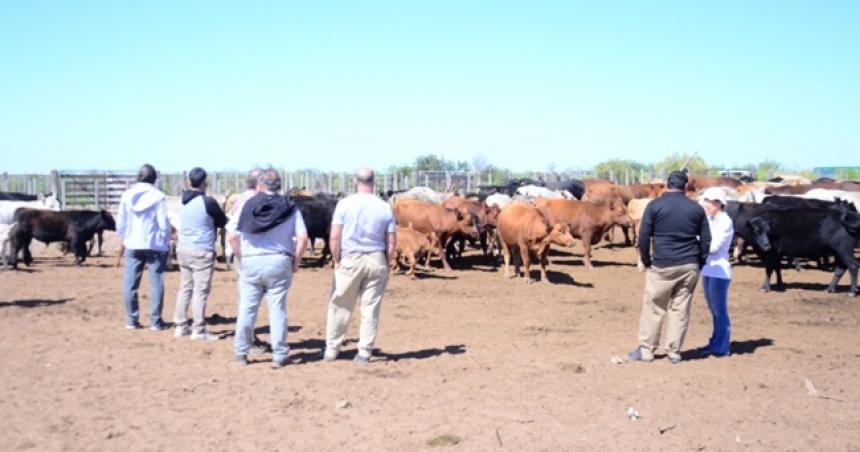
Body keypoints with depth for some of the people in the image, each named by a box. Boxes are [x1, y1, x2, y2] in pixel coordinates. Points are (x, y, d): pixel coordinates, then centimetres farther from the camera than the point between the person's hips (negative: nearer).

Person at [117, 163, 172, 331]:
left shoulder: (127, 195, 1)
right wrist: (166, 242, 5)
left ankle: (131, 320, 13)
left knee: (130, 283, 9)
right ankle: (155, 321, 5)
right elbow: (164, 224, -9)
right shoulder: (158, 196, -9)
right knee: (156, 283, 4)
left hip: (133, 245, 3)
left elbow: (120, 223, 5)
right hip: (155, 245, -3)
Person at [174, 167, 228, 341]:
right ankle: (198, 331, -1)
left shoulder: (184, 200, 6)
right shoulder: (208, 201, -15)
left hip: (183, 248, 7)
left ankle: (181, 326, 17)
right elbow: (223, 222, -3)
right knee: (201, 291, -3)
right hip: (202, 251, -7)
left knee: (185, 288, 13)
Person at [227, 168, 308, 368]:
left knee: (246, 309, 8)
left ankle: (241, 353, 17)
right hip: (280, 262, 0)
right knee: (277, 310, 4)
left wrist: (241, 258, 8)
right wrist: (295, 262, 5)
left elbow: (233, 237, -3)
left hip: (250, 262, 0)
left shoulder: (247, 205, 1)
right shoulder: (289, 208, 2)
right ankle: (279, 355, 8)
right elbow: (302, 239, -5)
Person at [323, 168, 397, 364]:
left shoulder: (345, 204, -4)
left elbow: (334, 237, -8)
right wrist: (386, 264, 10)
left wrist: (337, 260, 2)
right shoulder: (385, 207, 0)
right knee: (371, 308, 7)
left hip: (350, 259, -1)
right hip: (376, 260, 1)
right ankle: (365, 351, 9)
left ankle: (332, 349, 18)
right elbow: (392, 242, 0)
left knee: (340, 306, 10)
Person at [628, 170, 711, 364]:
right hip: (689, 266, 3)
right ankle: (674, 352, 10)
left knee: (653, 308, 6)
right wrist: (700, 262, 15)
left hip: (662, 266, -2)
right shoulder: (696, 208, 5)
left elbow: (644, 236, -5)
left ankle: (645, 350, 10)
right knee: (680, 309, 7)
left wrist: (646, 260, 6)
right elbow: (706, 239, 6)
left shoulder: (655, 206, -3)